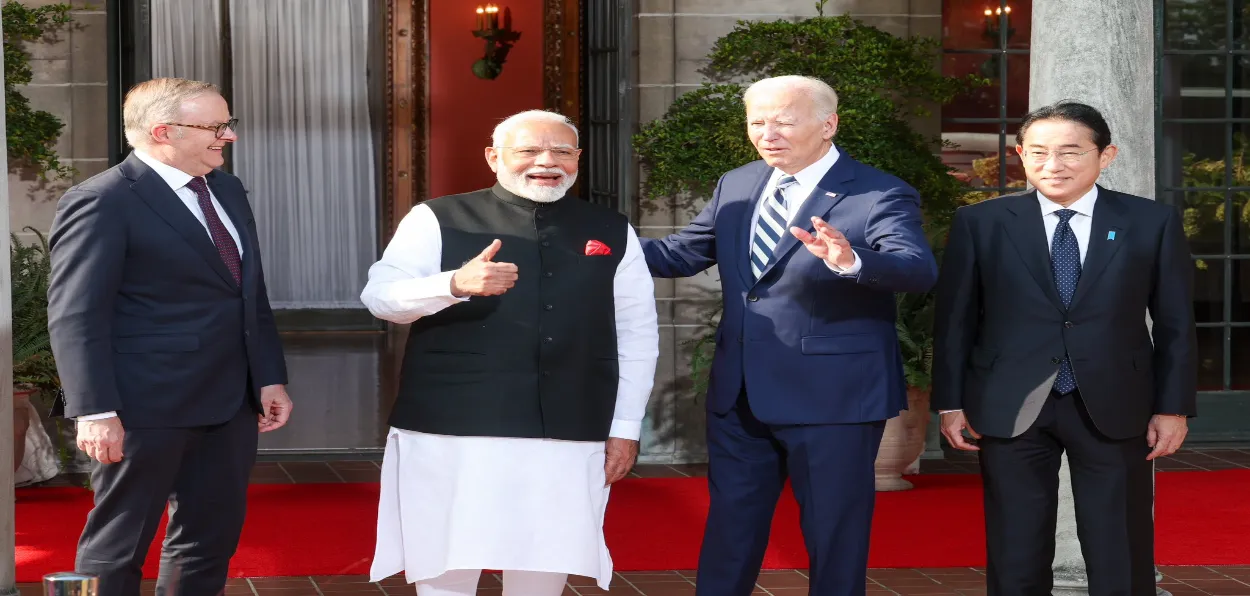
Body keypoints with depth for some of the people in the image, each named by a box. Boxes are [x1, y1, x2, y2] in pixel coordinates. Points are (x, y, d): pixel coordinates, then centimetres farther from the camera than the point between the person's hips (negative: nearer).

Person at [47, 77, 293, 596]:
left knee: (212, 538, 14)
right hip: (147, 408, -8)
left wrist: (270, 377, 11)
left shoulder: (227, 192, 13)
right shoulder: (102, 202, -12)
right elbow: (76, 316, -16)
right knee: (119, 544, 4)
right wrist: (96, 411, -22)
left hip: (229, 404, 8)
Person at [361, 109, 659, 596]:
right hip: (452, 433, -2)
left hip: (570, 439, 2)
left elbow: (637, 334, 13)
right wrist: (455, 284, -26)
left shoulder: (612, 232, 11)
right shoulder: (437, 220, 2)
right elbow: (380, 296, -7)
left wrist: (625, 427, 7)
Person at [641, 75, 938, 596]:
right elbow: (680, 254, 10)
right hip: (738, 395, 6)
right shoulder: (735, 186, 7)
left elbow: (919, 269, -28)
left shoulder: (881, 196, -13)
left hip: (832, 398, -6)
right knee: (728, 532, 16)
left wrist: (851, 261, -49)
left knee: (834, 537, 8)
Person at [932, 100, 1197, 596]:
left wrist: (1174, 407, 0)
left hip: (1114, 408, 0)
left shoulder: (1152, 223, 1)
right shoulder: (979, 223, 1)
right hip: (1011, 408, 0)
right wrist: (951, 403, 1)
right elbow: (954, 320, 4)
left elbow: (1176, 324, 4)